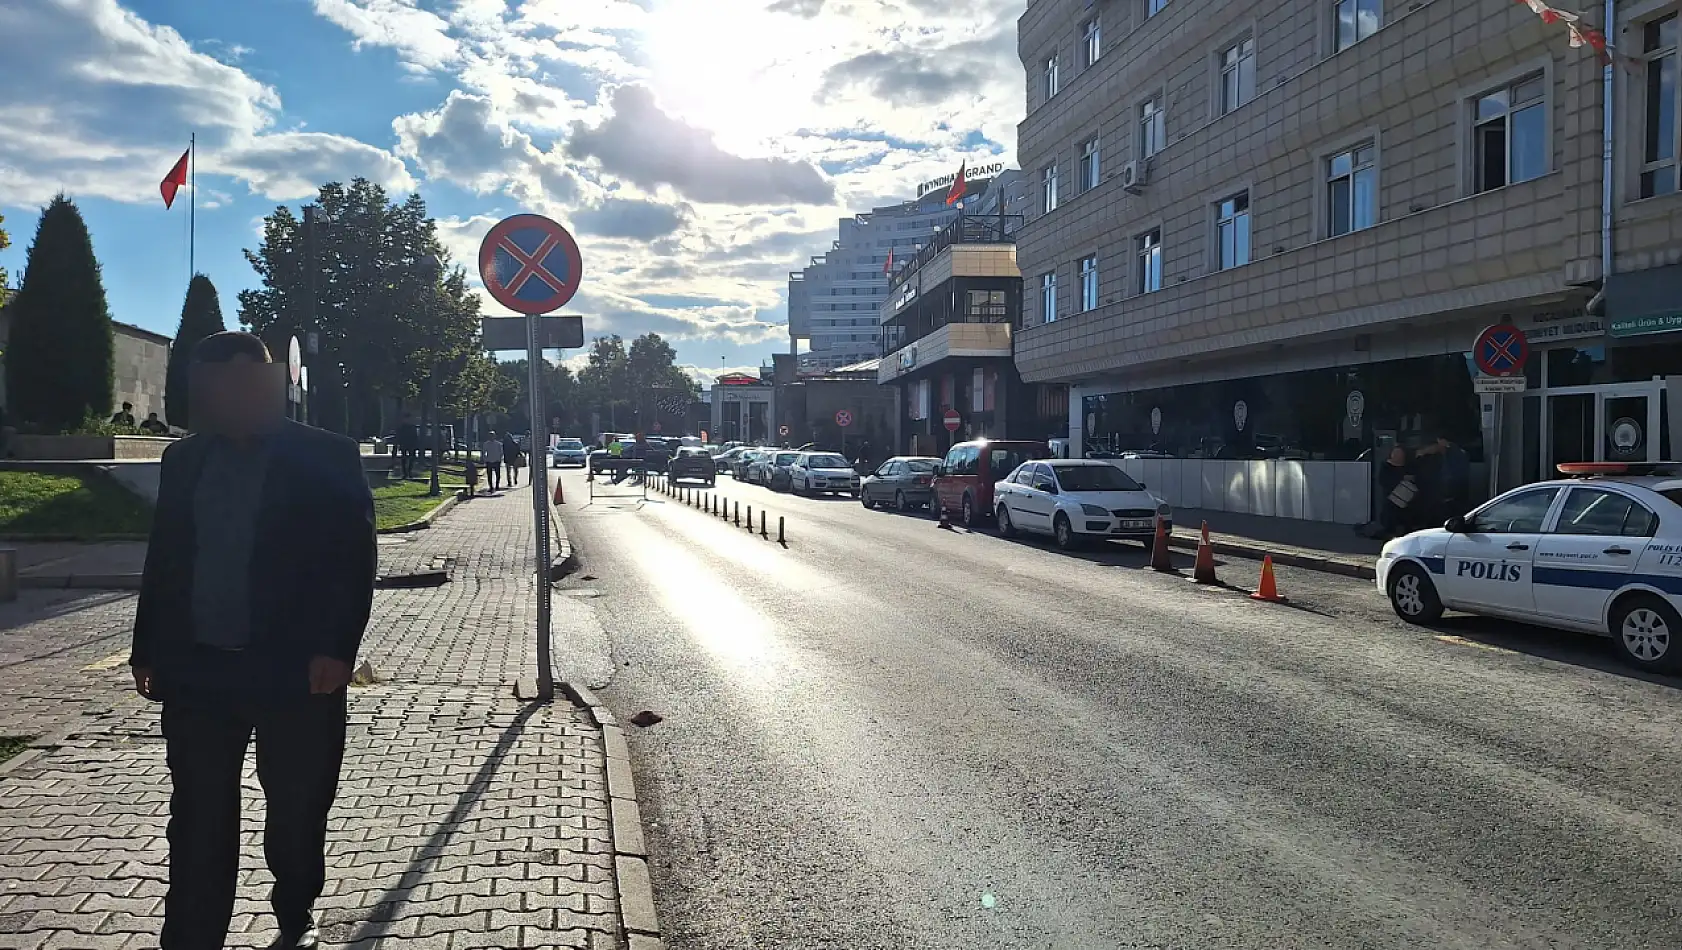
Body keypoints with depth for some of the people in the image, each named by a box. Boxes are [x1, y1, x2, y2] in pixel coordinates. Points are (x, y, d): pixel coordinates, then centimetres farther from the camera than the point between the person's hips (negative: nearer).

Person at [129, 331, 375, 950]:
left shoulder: (327, 458, -5)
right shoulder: (183, 460, 10)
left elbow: (355, 559, -9)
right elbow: (163, 559, 13)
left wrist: (336, 648, -17)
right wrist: (148, 648, 8)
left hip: (296, 671, -3)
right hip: (196, 670, 3)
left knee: (297, 812, 12)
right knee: (198, 818, 6)